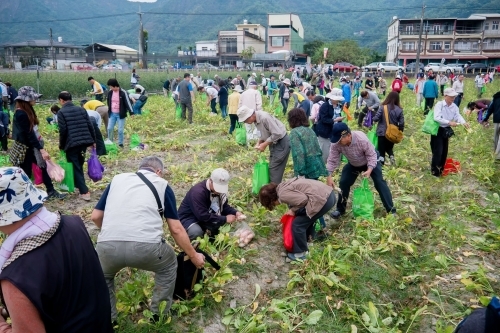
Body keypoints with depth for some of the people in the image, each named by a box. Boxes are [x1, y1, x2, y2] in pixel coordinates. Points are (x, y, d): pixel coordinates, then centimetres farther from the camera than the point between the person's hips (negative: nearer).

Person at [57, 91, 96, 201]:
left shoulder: (61, 112, -3)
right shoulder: (81, 109, 11)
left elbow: (63, 131, -8)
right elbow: (90, 126, 8)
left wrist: (61, 145, 4)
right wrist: (93, 141, 16)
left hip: (71, 143, -5)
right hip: (84, 141, 5)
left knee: (75, 167, 2)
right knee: (79, 165, 22)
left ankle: (84, 192, -5)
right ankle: (79, 185, 37)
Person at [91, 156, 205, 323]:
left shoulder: (117, 179, 25)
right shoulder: (162, 184, 19)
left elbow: (96, 216, 26)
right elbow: (176, 229, 16)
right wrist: (193, 256, 28)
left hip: (108, 246, 2)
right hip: (146, 246, -2)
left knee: (102, 276, 37)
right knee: (169, 265, 32)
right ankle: (160, 313, 39)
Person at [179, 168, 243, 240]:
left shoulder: (220, 189, -5)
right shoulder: (198, 192, -31)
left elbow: (224, 206, 5)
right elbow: (203, 216, -35)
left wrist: (235, 213, -16)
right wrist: (224, 219, -32)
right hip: (188, 218, -7)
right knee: (196, 232, -36)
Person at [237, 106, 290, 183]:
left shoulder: (264, 117, -28)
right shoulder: (256, 120, 0)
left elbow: (277, 133, -28)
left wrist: (265, 144, -20)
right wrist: (259, 142, -3)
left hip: (282, 142, -9)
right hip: (274, 143, 9)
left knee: (274, 170, -6)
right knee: (272, 168, 14)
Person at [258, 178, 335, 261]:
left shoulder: (283, 195, -10)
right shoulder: (284, 185, 19)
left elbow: (303, 200, -19)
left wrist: (293, 210, -3)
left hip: (322, 200, -10)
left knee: (298, 224, 1)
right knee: (306, 219, 28)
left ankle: (300, 253, 16)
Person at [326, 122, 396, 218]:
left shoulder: (362, 139, -41)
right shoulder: (336, 144, -31)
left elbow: (372, 155, -29)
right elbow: (332, 160, -23)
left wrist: (369, 170, -42)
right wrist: (329, 176, -32)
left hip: (371, 162, -4)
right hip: (353, 165, 4)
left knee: (380, 182, -11)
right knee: (343, 183, -2)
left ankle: (391, 210, -2)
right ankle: (340, 210, 15)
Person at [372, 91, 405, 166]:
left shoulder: (383, 107, -14)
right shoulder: (399, 110, -6)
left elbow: (376, 119, -15)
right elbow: (401, 123, -5)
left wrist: (374, 119, 8)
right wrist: (400, 132, 10)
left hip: (382, 132, -3)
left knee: (381, 149, 8)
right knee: (389, 147, 23)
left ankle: (381, 162, 1)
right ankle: (391, 156, -3)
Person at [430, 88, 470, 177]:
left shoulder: (454, 106, -1)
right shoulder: (439, 104, -18)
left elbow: (458, 115, -12)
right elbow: (437, 118, -29)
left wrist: (463, 122, -32)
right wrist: (449, 122, -33)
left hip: (446, 130, 6)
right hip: (437, 130, -6)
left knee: (444, 151, 13)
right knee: (438, 151, -6)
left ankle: (440, 168, 30)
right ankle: (434, 170, 10)